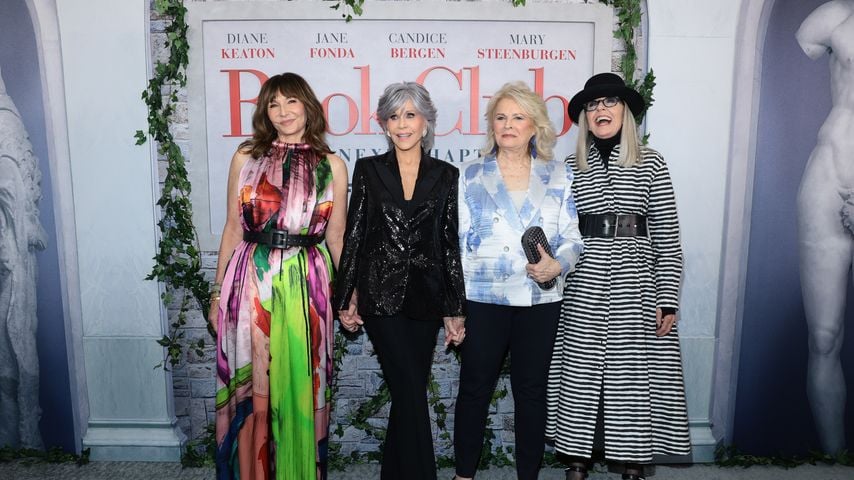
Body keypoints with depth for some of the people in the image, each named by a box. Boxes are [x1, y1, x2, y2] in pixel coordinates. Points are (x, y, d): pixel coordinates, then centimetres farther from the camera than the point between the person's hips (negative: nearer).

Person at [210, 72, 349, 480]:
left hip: (306, 285, 0)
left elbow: (336, 237, 8)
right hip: (251, 282, 1)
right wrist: (218, 291, 6)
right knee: (250, 388, 8)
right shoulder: (246, 157, 7)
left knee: (301, 388, 8)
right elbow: (233, 227, 8)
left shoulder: (331, 165, 6)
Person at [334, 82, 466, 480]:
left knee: (406, 394, 10)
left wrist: (455, 309, 2)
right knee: (412, 394, -5)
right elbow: (354, 236, 4)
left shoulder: (446, 175, 6)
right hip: (380, 295, -2)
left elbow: (450, 243, 5)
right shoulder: (368, 170, 4)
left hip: (425, 297, 2)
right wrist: (346, 299, 1)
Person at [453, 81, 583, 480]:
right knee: (474, 388, 7)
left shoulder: (559, 176, 6)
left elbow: (573, 236, 4)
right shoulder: (470, 175, 5)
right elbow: (456, 240, 3)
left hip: (540, 300, 1)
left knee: (531, 390, 11)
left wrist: (557, 265, -18)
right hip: (482, 299, 0)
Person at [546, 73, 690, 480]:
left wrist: (668, 298, -4)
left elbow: (667, 236, 1)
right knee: (579, 371, 4)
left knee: (633, 371, 3)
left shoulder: (650, 163, 4)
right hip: (583, 285, 1)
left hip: (635, 284, -1)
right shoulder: (571, 167, 8)